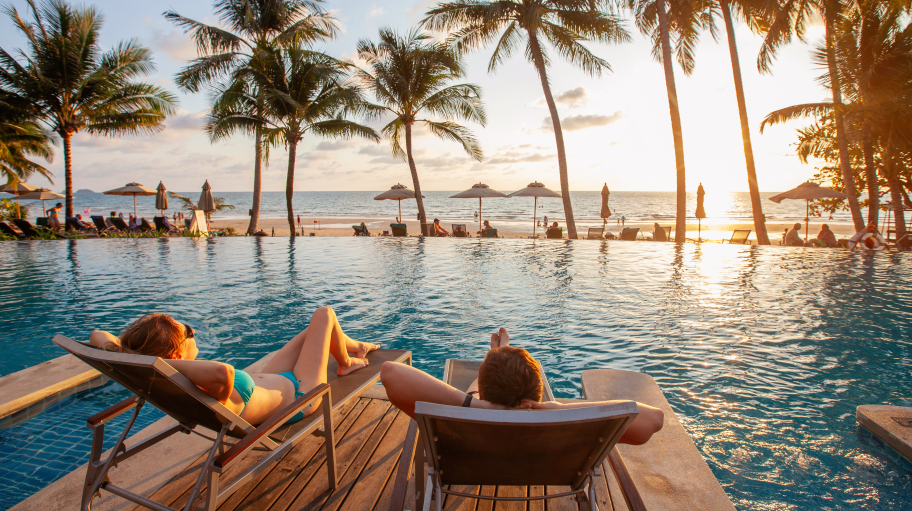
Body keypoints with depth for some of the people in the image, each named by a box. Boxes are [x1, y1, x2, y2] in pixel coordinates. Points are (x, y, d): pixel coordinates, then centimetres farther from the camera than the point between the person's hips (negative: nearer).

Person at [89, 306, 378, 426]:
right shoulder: (206, 397, -47)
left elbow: (97, 335, -19)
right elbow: (223, 372, -73)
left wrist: (120, 351, -40)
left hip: (269, 382, 8)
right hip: (296, 394, -7)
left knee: (313, 330, 29)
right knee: (324, 314, 9)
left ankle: (357, 346, 62)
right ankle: (346, 363, 39)